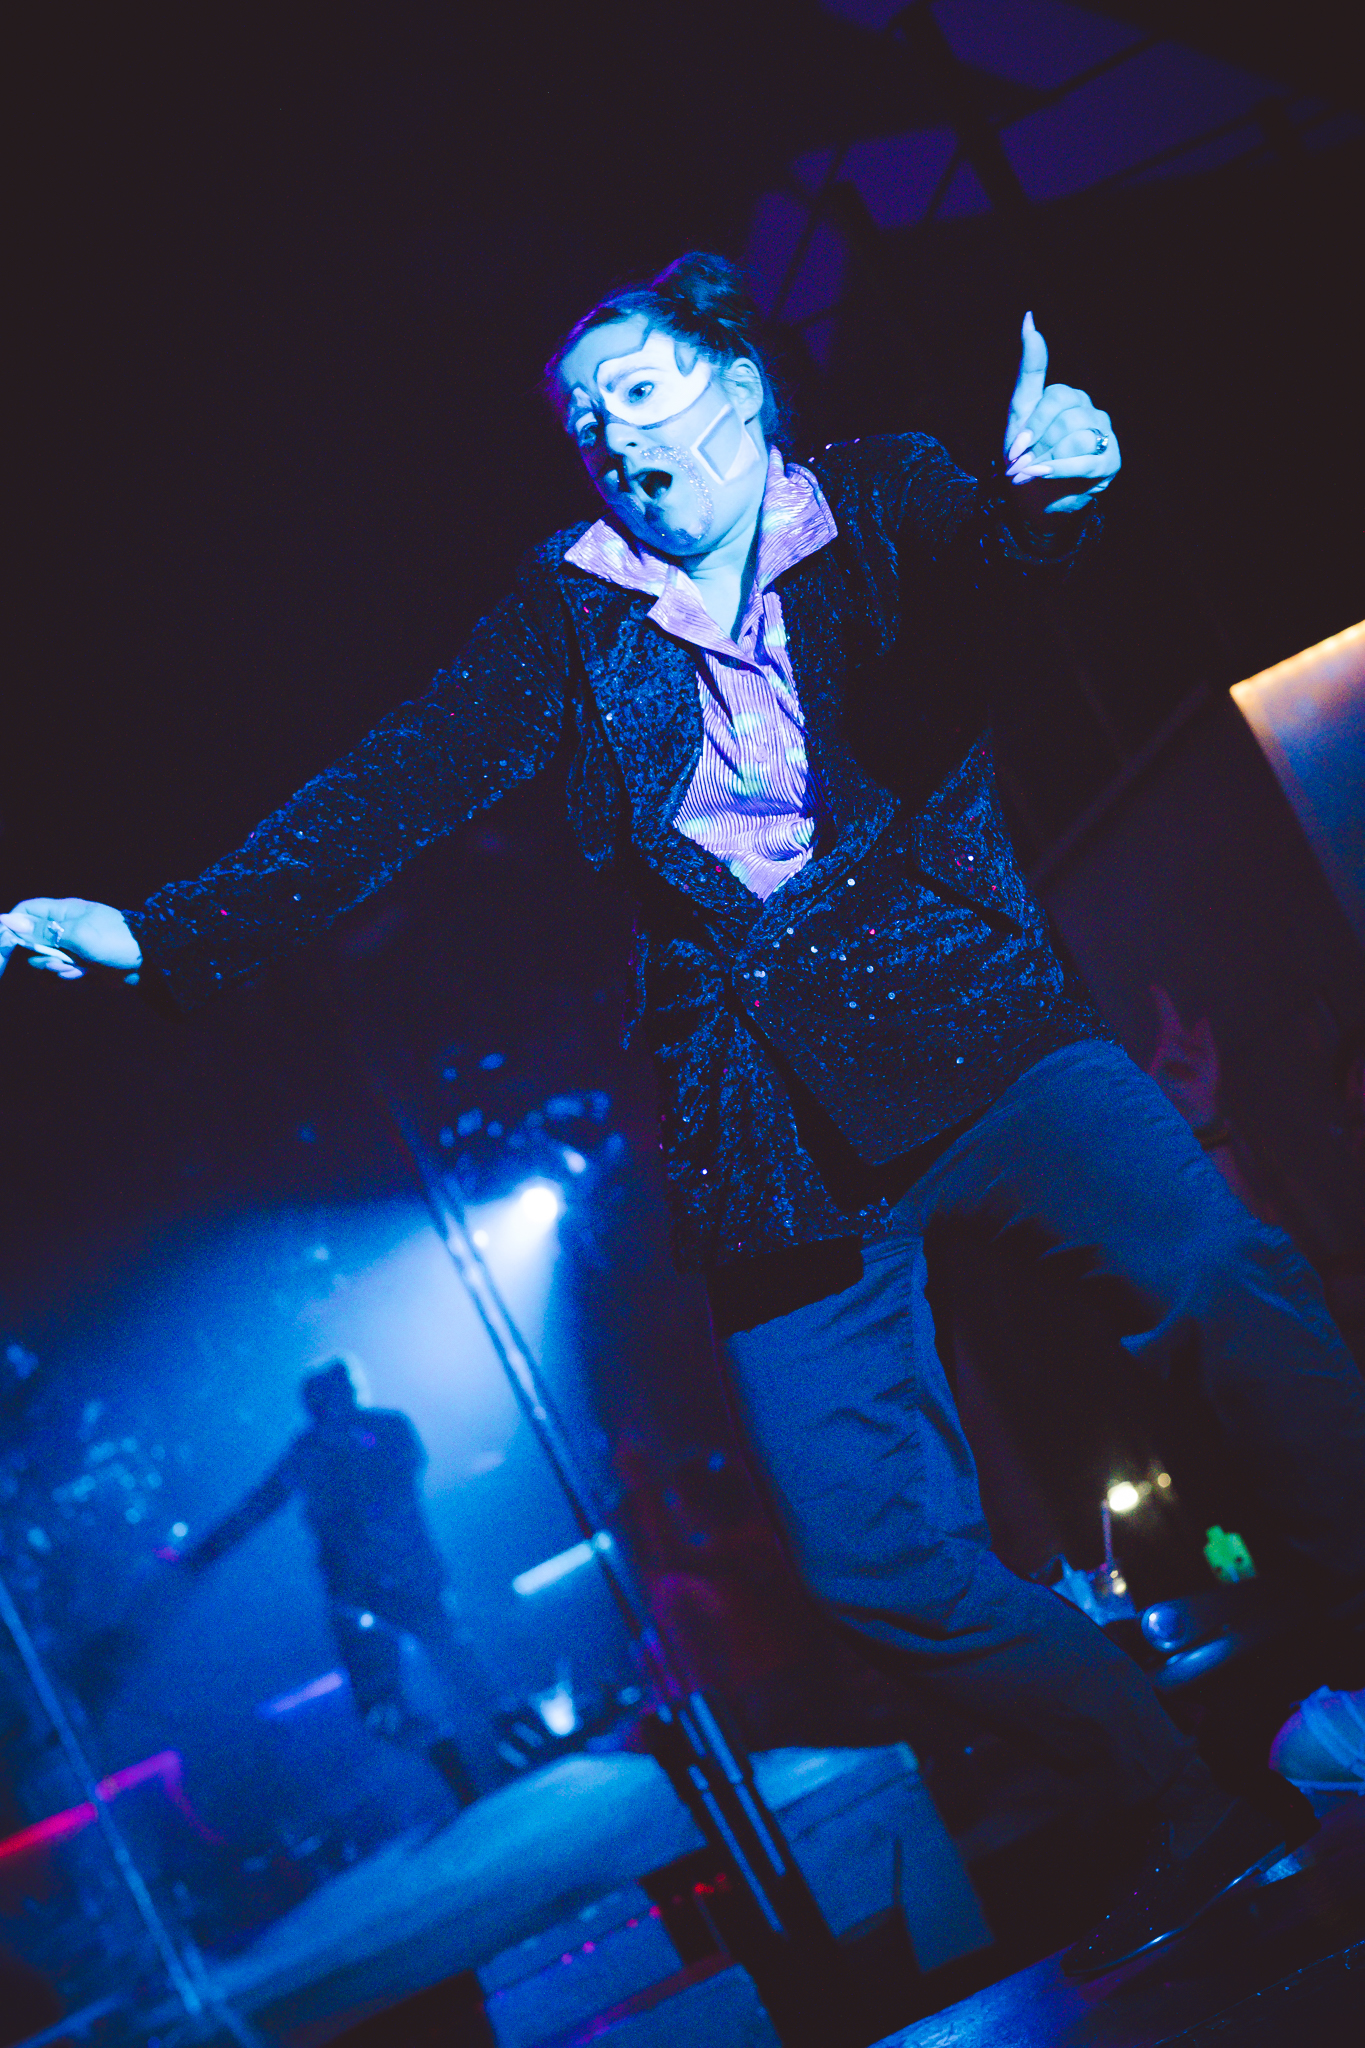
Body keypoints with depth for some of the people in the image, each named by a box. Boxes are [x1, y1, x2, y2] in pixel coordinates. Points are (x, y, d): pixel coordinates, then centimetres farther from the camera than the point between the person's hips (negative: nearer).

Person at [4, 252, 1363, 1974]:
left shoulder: (881, 501, 10)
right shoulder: (566, 614, 15)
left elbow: (979, 565, -11)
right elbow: (394, 789, 8)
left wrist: (1045, 497, -37)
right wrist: (167, 934, -2)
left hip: (963, 1025, -2)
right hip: (766, 1127, 2)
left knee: (1217, 1280, -28)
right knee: (880, 1558, -3)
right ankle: (1204, 1827, 16)